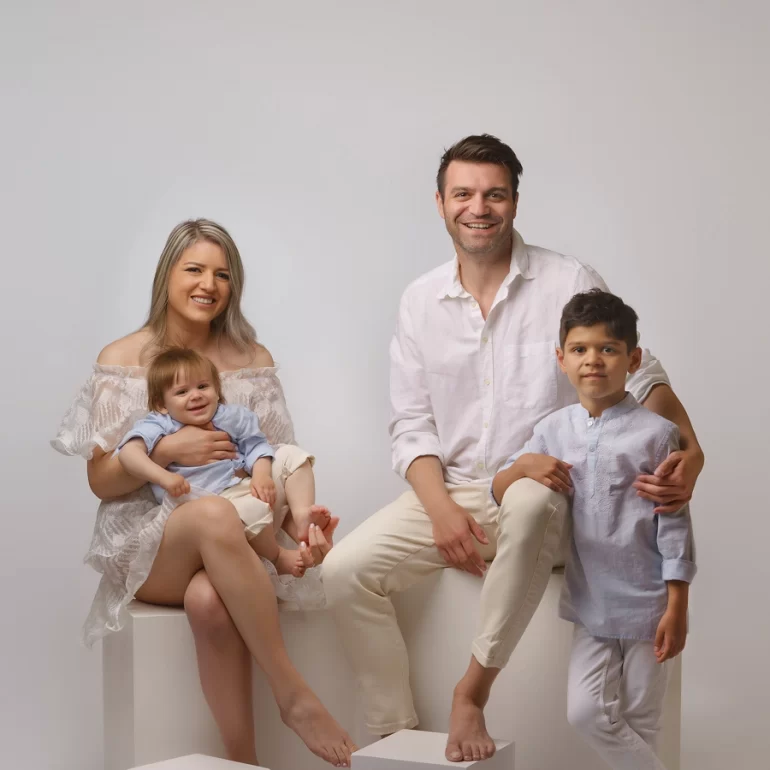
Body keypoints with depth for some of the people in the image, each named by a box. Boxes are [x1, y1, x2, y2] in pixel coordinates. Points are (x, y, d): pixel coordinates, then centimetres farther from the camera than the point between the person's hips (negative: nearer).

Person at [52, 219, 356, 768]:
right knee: (214, 515, -38)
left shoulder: (252, 358, 11)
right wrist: (168, 449, -16)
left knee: (210, 601, -37)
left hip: (238, 534, 2)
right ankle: (294, 695, -33)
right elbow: (101, 480, 3)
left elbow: (283, 457, 5)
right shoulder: (123, 360, 5)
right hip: (145, 542, -1)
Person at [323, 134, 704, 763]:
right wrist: (442, 508, -12)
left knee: (531, 502, -40)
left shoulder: (569, 283, -5)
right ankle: (396, 736, -2)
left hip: (542, 492, -4)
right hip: (448, 492, 4)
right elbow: (412, 424, 6)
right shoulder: (420, 301, 6)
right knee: (346, 570, -17)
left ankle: (474, 691, -24)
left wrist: (690, 453, -25)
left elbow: (642, 380, -4)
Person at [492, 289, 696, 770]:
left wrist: (677, 609, -10)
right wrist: (525, 465, -15)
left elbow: (674, 526, -8)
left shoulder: (655, 433, -10)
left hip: (647, 605, -4)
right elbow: (498, 491, 7)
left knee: (640, 724, 7)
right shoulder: (555, 429, 2)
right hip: (591, 604, 4)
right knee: (587, 713, -1)